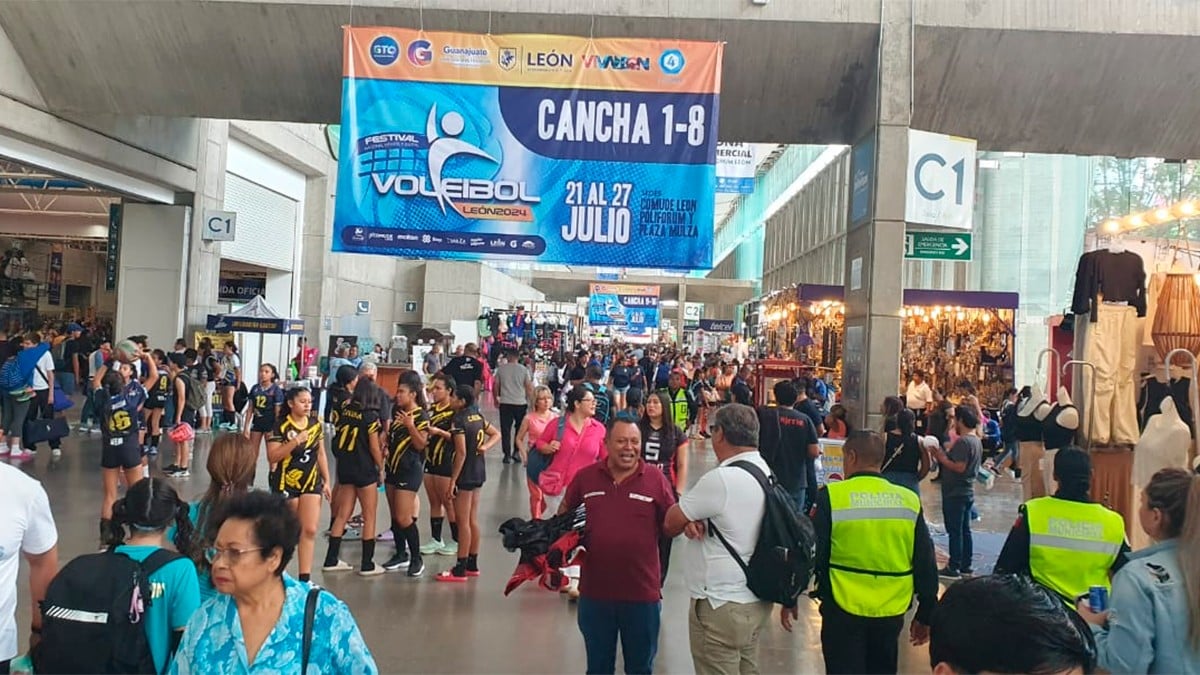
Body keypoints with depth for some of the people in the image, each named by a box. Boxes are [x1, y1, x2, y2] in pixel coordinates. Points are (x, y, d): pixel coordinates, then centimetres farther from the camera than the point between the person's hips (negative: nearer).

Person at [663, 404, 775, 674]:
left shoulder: (721, 479, -23)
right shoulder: (766, 472, 5)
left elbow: (670, 523, -12)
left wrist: (687, 521, 9)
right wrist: (695, 521, -8)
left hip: (721, 606, -9)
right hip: (756, 600, 9)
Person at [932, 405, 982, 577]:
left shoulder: (962, 442, -20)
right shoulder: (977, 441, 12)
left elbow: (959, 467, -26)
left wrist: (942, 458, -15)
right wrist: (946, 455, 11)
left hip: (955, 493, -10)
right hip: (968, 491, 10)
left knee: (955, 531, -4)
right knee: (965, 530, 14)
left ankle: (954, 567, 0)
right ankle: (966, 565, 21)